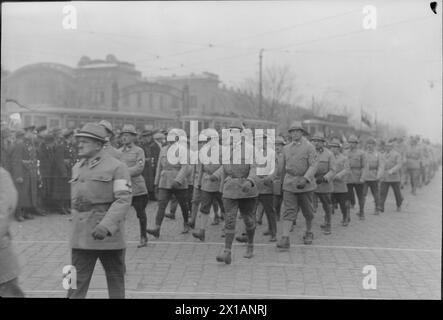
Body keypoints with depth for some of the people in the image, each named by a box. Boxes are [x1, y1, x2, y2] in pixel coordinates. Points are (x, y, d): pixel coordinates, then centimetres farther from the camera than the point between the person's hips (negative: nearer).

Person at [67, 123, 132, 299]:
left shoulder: (117, 167, -7)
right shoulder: (77, 168, 13)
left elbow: (124, 200, -16)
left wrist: (106, 225, -27)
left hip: (109, 235, -4)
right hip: (81, 236, 4)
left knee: (116, 281, 11)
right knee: (77, 282, 2)